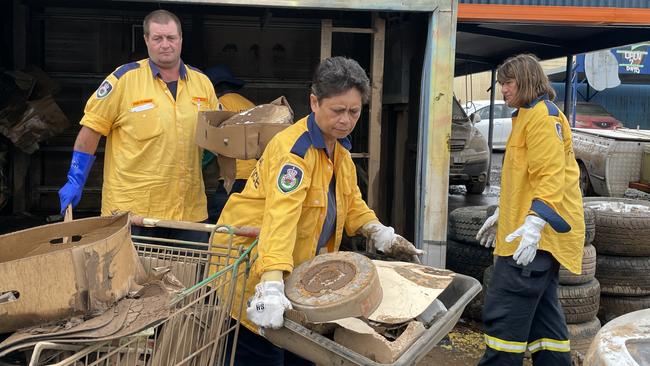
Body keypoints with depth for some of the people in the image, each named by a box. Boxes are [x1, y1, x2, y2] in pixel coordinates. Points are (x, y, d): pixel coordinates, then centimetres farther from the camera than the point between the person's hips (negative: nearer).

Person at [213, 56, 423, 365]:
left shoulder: (338, 146, 4)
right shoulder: (293, 149, -25)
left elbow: (350, 201, 14)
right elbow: (280, 216, -38)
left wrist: (382, 236, 0)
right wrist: (271, 287, -48)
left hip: (300, 264, 8)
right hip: (252, 257, -8)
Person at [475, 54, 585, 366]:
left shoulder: (543, 115, -11)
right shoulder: (527, 116, 22)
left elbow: (550, 175, -21)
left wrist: (534, 223, -31)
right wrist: (503, 214, 28)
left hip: (537, 234, -11)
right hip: (541, 235, 11)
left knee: (503, 313, -11)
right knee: (542, 313, 14)